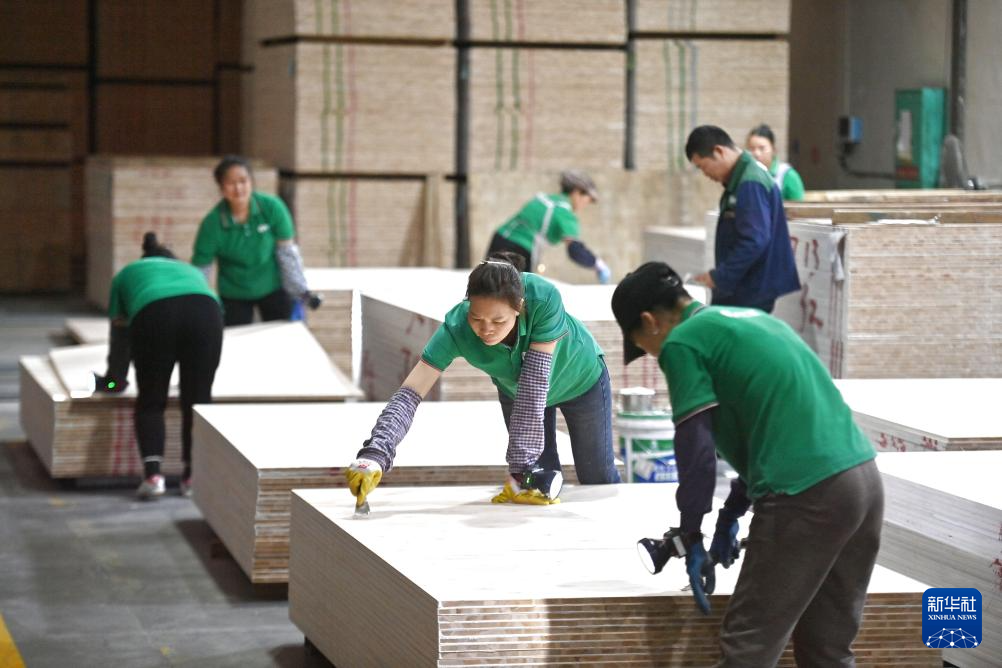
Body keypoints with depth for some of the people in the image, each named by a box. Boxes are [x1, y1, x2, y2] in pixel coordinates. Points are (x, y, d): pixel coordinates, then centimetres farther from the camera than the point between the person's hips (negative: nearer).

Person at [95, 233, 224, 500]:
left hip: (153, 314, -1)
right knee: (198, 400, 8)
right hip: (205, 311, 1)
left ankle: (152, 475, -5)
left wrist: (115, 378, 49)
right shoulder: (191, 271, 43)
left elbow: (120, 333, 38)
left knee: (151, 401, 8)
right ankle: (194, 475, 5)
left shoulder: (127, 274, 38)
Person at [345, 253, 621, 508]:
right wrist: (375, 454, -61)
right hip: (515, 391, 1)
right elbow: (409, 394, -44)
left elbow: (534, 386, -44)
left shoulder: (544, 299, -45)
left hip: (581, 380, -1)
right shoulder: (456, 327, -39)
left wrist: (521, 468, -47)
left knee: (598, 480, 14)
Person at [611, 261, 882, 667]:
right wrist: (731, 514, 29)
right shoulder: (751, 318, 24)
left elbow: (696, 450, -6)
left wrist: (691, 539, 5)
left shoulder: (682, 342, -1)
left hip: (805, 494, -8)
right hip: (864, 479, 8)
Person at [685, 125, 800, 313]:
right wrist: (719, 275, 12)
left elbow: (754, 241, -25)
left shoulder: (751, 185, -18)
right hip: (740, 294, 10)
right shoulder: (739, 181, 13)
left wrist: (719, 277, -19)